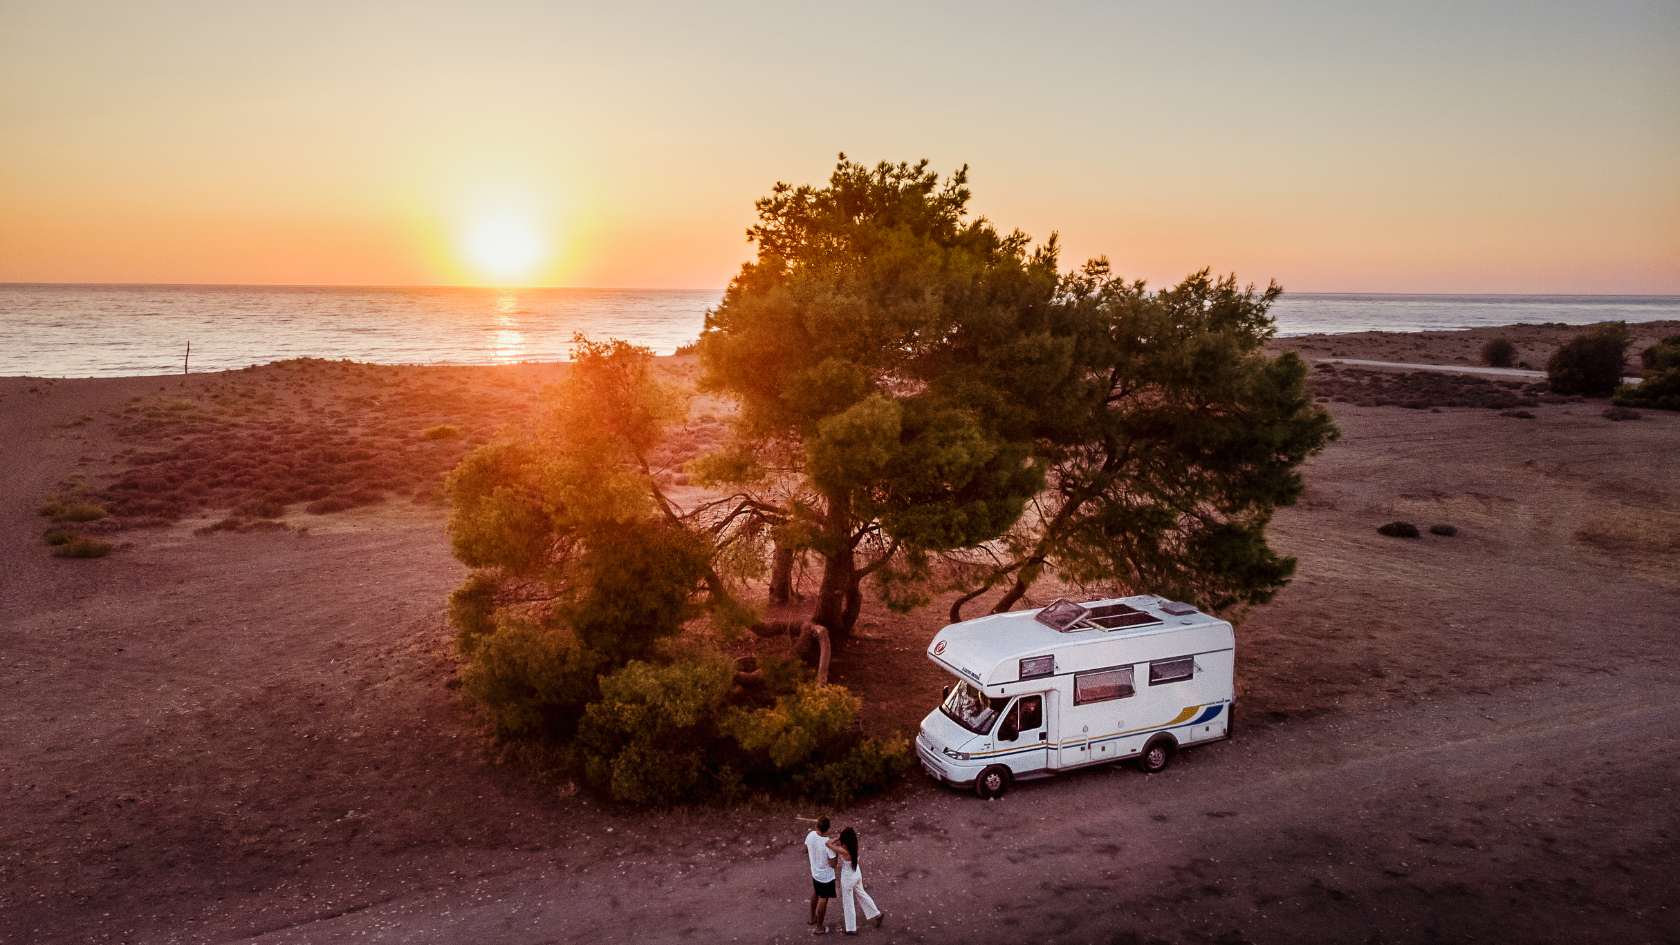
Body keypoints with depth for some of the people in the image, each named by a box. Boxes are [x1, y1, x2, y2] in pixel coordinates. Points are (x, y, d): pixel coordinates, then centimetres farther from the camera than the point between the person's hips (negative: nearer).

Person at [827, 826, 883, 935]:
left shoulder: (844, 851, -36)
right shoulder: (853, 846, -14)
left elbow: (828, 843, -35)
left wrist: (837, 839, -21)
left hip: (848, 877, -7)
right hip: (857, 873, 7)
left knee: (848, 902, 14)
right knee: (861, 894, 30)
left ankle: (851, 929, 31)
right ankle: (876, 915, 45)